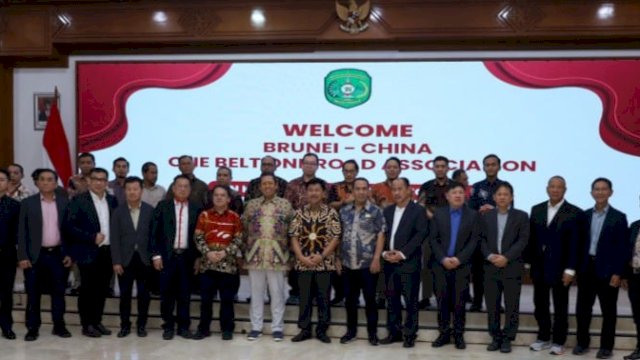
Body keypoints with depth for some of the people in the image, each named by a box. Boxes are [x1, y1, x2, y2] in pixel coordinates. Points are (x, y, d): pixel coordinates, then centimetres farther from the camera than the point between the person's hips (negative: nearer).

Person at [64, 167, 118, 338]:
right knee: (87, 289, 2)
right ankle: (87, 324, 12)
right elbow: (69, 226, -12)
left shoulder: (113, 200, 10)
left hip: (109, 252, 5)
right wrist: (92, 237, -17)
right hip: (89, 252, -5)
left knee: (102, 289, 11)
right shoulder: (78, 200, -6)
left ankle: (97, 321, 22)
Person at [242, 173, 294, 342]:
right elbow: (243, 227, 10)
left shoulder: (285, 205, 4)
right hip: (255, 254, 2)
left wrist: (287, 246, -1)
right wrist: (247, 246, 5)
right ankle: (256, 327, 16)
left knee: (277, 292, 4)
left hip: (277, 255, -1)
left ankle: (277, 327, 12)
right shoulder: (251, 204, 9)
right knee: (256, 292, 7)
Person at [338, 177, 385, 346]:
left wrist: (376, 259, -13)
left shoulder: (376, 211, -3)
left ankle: (372, 332, 16)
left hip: (368, 264, -3)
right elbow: (338, 236, 11)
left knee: (370, 299, 4)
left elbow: (380, 236, -6)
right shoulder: (344, 211, 7)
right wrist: (338, 258, 7)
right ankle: (351, 330, 25)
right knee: (350, 299, 11)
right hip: (347, 264, 3)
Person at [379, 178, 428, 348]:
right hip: (389, 262, 5)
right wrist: (385, 252, -6)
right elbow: (382, 233, 11)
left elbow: (421, 234, -11)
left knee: (410, 301, 1)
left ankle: (409, 334, 11)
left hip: (409, 262, -5)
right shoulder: (387, 210, 14)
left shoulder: (418, 210, -2)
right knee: (392, 300, 10)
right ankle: (394, 332, 20)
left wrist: (402, 254, -16)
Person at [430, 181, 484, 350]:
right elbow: (433, 239, 2)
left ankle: (458, 335, 12)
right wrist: (443, 258, -11)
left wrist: (459, 259, -13)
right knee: (442, 301, 5)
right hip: (441, 264, 2)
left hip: (462, 265, -1)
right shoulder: (438, 214, 7)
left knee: (459, 301, 2)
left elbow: (475, 240, -4)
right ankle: (444, 333, 14)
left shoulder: (473, 215, 3)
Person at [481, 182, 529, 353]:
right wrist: (490, 256, -12)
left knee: (511, 306, 2)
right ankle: (495, 337, 16)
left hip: (512, 267, -2)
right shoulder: (486, 216, 10)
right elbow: (481, 239, 5)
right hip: (491, 267, 2)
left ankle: (507, 339, 11)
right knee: (492, 306, 5)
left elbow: (523, 241, -6)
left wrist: (506, 257, -15)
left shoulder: (521, 216, 3)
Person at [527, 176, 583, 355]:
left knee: (560, 307, 8)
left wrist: (570, 269, -14)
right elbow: (531, 238, 7)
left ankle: (558, 341, 20)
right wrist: (528, 262, 3)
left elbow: (575, 243, -10)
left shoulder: (574, 213, -7)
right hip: (539, 267, 4)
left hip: (560, 268, -4)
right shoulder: (536, 209, 7)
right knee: (540, 305, 11)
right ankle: (543, 338, 24)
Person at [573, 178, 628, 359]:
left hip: (607, 270, -3)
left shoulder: (618, 217, -4)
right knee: (582, 308, 8)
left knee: (608, 311, 7)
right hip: (586, 268, 3)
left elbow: (623, 247, -7)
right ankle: (582, 342, 22)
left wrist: (618, 273, -12)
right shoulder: (585, 215, 7)